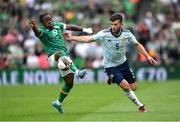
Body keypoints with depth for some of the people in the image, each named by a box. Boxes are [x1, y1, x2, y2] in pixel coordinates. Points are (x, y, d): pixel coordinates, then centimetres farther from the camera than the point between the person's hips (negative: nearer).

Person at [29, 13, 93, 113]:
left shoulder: (57, 25, 8)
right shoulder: (43, 31, -10)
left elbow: (70, 27, 21)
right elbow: (37, 32, -33)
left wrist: (84, 30, 27)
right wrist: (34, 27, -57)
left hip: (65, 57, 7)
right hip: (53, 56, -7)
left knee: (69, 84, 9)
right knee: (61, 53, -43)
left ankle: (58, 103, 29)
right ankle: (77, 72, -59)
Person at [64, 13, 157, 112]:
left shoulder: (127, 34, -13)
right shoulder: (104, 34, -23)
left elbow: (137, 44, 2)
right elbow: (88, 39, -20)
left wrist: (147, 56, -2)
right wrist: (72, 38, -28)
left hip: (123, 63, 4)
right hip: (110, 66, -4)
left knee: (133, 88, 8)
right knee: (126, 86, -19)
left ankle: (113, 79, 31)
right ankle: (140, 105, 2)